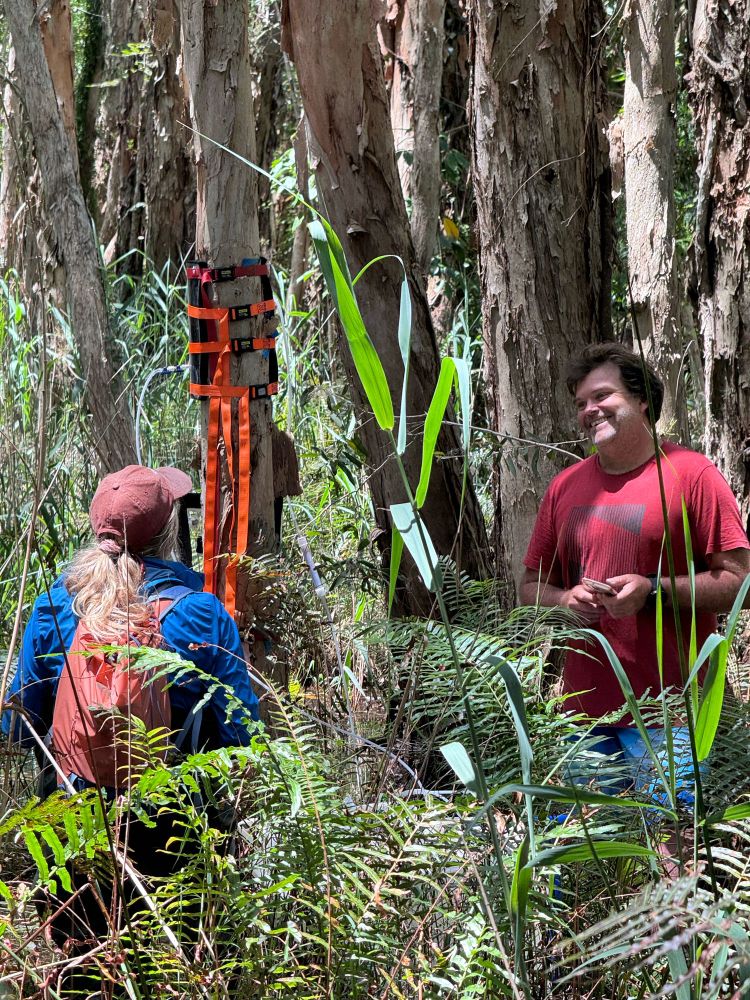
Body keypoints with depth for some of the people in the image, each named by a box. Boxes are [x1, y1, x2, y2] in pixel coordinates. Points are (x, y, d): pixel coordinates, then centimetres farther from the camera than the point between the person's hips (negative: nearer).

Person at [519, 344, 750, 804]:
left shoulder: (691, 473, -2)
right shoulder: (565, 486, 13)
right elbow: (532, 585, 20)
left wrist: (653, 590, -17)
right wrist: (565, 600, -2)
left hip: (667, 711, -5)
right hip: (584, 709, 5)